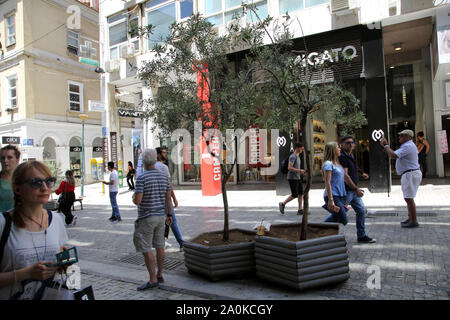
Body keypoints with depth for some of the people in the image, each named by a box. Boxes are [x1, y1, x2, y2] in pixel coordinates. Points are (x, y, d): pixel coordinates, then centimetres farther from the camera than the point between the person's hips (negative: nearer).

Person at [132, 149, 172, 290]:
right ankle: (159, 275, 23)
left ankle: (153, 280, 3)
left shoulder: (141, 178, -17)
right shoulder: (164, 176, 2)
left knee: (145, 249, 1)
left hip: (146, 218, -6)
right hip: (160, 216, 7)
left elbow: (137, 201, -20)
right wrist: (169, 215, 13)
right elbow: (168, 198, 5)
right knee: (159, 246, 14)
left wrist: (133, 197, 4)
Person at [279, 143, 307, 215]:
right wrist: (300, 170, -19)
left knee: (301, 193, 3)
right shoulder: (293, 156, -13)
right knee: (294, 195, -7)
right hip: (292, 178, -9)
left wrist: (302, 171, 10)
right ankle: (283, 204, 9)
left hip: (298, 178, 9)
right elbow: (289, 168, -23)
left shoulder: (298, 157, 17)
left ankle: (300, 210, 6)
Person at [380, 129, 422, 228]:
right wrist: (386, 145, 14)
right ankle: (410, 218, 25)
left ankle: (414, 222, -4)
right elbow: (394, 154, 19)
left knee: (408, 198, -9)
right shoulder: (408, 145, 20)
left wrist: (386, 145, -11)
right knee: (408, 198, 17)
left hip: (411, 174, -11)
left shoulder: (408, 146, -16)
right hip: (409, 174, 11)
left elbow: (393, 155, -25)